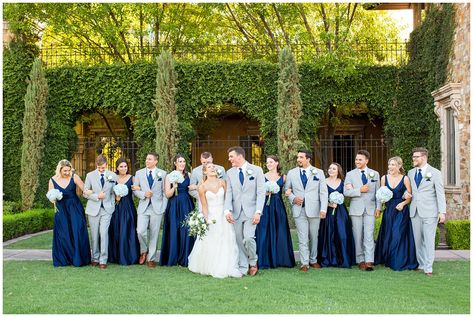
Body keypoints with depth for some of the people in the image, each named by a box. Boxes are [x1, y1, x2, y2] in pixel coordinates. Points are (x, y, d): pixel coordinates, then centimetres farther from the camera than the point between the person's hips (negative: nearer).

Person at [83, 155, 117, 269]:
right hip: (93, 209, 1)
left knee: (104, 233, -9)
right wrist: (97, 196, -12)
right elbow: (85, 193, 2)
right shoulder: (90, 175, 1)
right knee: (94, 235, 6)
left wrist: (113, 205, 4)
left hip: (107, 209, 0)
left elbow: (114, 192, 10)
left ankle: (103, 260, -3)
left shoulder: (112, 175, 3)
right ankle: (95, 258, 19)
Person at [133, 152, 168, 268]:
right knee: (140, 231, -11)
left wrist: (163, 208, -4)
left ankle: (151, 258, 15)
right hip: (143, 207, 1)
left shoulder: (163, 174, 3)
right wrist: (144, 194, -10)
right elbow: (135, 190, 9)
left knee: (154, 234, 3)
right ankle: (144, 251, 17)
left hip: (157, 208, -1)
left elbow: (165, 192, 4)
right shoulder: (139, 173, 8)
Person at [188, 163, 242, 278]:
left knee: (227, 242, 3)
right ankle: (210, 268, 19)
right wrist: (206, 220, -15)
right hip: (211, 216, -2)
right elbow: (204, 206, -5)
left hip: (223, 216, 2)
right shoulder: (202, 187, -6)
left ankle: (226, 268, 13)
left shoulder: (222, 182, 0)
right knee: (210, 244, 2)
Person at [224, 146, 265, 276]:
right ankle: (243, 268, 17)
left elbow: (261, 193, -4)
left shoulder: (256, 170, -1)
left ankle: (253, 262, 10)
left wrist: (258, 212, -13)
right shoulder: (230, 173, 8)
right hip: (236, 212, 4)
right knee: (239, 241, 4)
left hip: (251, 211, -3)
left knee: (248, 238, -16)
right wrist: (227, 210, -13)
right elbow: (228, 193, 3)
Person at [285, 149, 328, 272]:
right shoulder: (291, 173, 7)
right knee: (303, 238, -2)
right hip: (299, 209, 0)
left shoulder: (319, 173, 3)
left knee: (314, 236, 8)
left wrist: (323, 209, -11)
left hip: (314, 209, 0)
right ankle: (304, 263, 3)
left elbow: (323, 192, -1)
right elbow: (287, 190, 14)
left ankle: (313, 260, 22)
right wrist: (293, 198, -6)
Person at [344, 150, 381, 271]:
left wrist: (378, 207, 1)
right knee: (358, 236, 4)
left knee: (369, 236, -8)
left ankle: (369, 261, -10)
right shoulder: (350, 174, 6)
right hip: (356, 209, 0)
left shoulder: (375, 174, 9)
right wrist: (360, 190, -13)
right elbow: (346, 192, -2)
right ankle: (360, 260, 11)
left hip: (370, 209, 0)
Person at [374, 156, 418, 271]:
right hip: (389, 210, 4)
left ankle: (398, 263, 6)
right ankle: (388, 260, 21)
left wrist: (403, 203, -17)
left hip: (401, 211, -3)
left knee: (398, 236, -6)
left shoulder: (405, 179, -3)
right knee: (387, 235, 7)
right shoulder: (384, 178, 5)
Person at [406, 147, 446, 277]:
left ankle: (428, 268, 1)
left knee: (429, 240, -4)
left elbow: (440, 194, -4)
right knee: (418, 240, 8)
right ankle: (421, 264, 19)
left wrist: (442, 212, -10)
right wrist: (406, 193, -2)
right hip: (415, 211, 5)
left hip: (429, 212, -5)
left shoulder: (435, 173, -2)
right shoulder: (411, 173, 12)